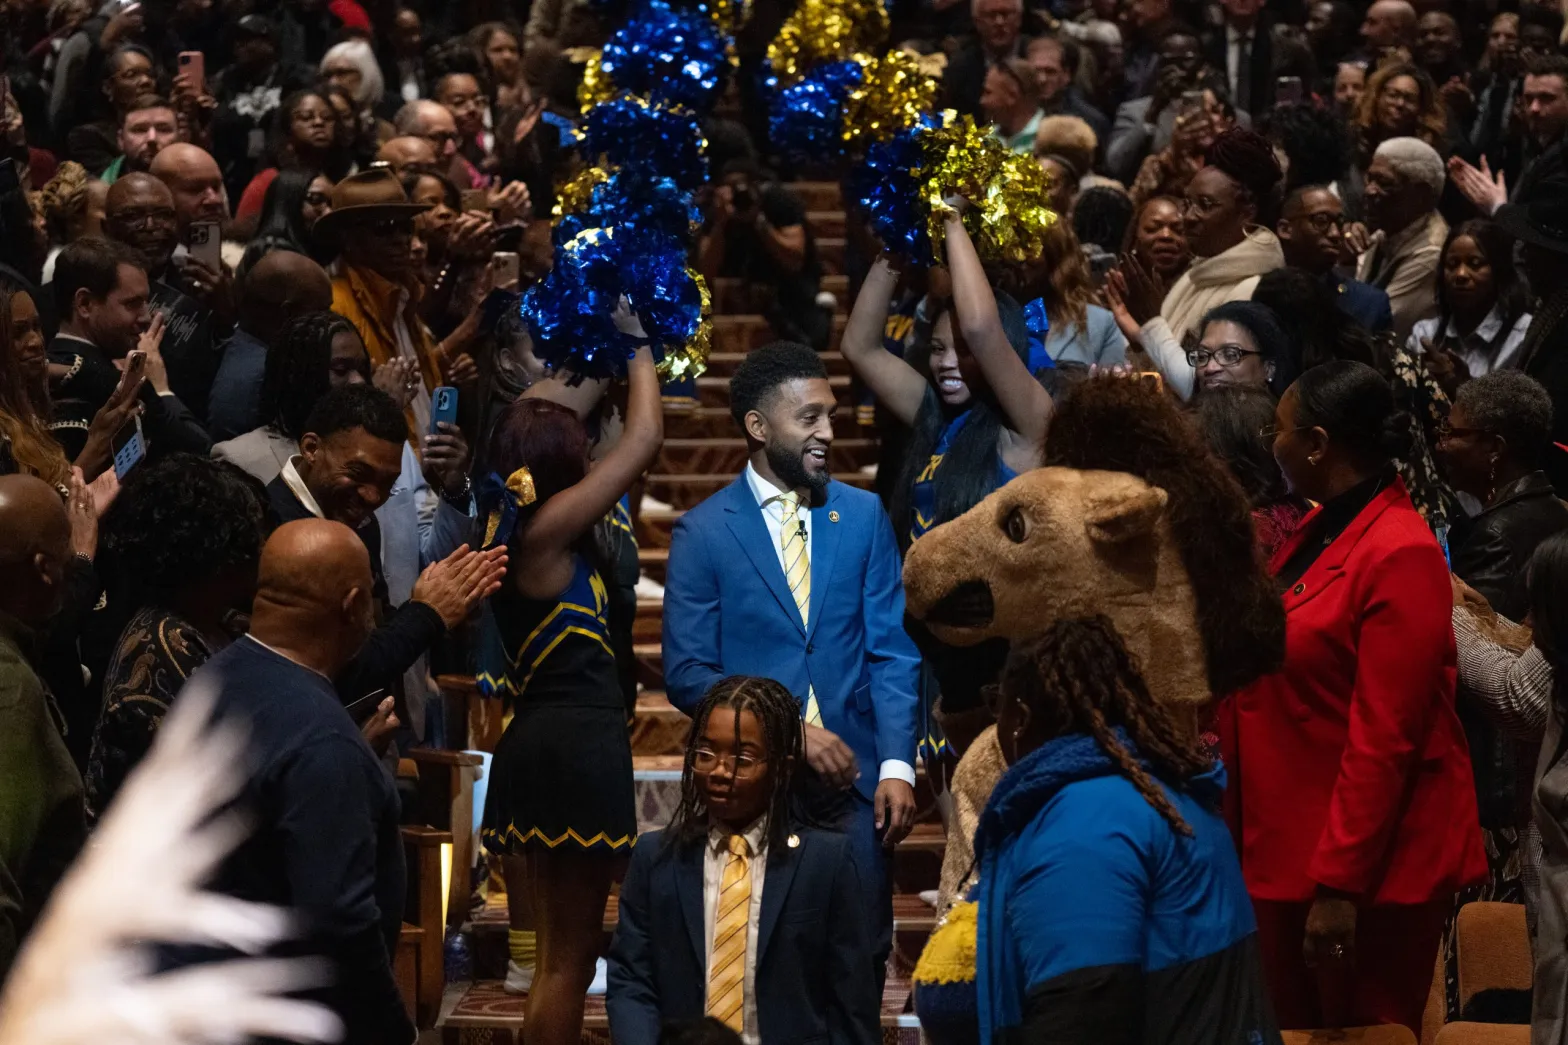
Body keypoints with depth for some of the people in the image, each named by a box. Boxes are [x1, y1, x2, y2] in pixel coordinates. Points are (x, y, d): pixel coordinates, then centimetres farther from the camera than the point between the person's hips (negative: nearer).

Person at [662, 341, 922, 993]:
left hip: (853, 777, 2)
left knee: (862, 961, 4)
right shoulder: (703, 532, -2)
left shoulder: (863, 515, 6)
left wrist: (897, 764, -7)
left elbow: (892, 652, 4)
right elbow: (687, 672, -4)